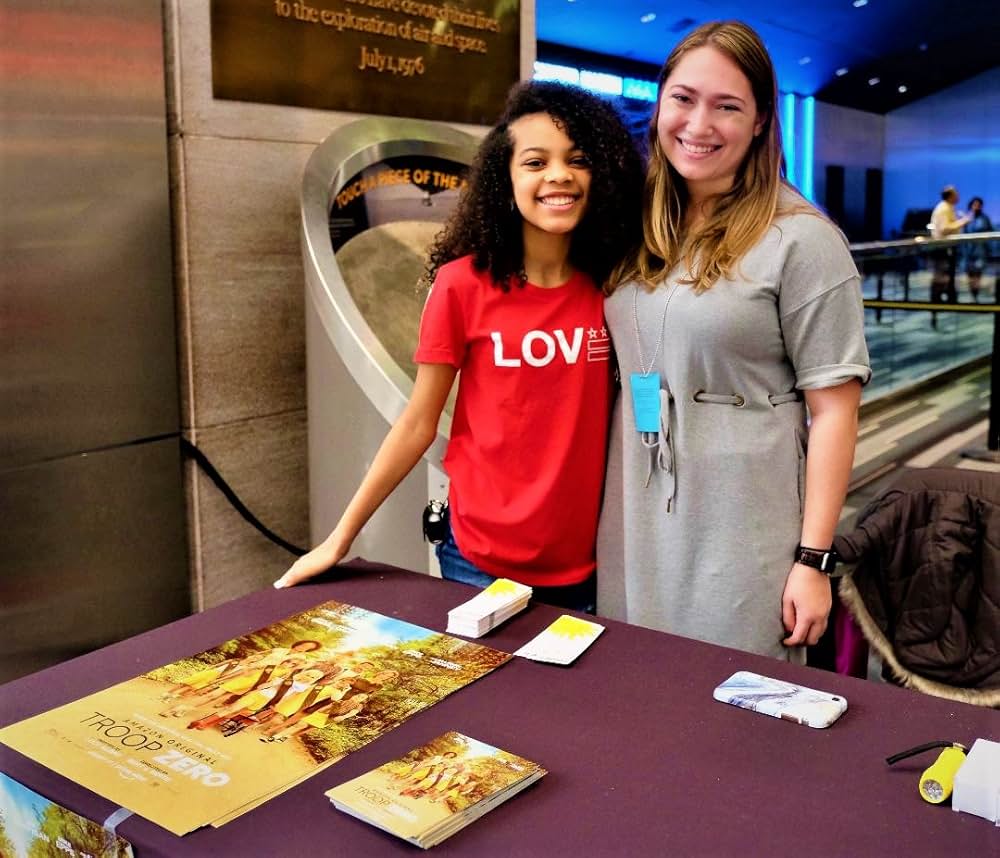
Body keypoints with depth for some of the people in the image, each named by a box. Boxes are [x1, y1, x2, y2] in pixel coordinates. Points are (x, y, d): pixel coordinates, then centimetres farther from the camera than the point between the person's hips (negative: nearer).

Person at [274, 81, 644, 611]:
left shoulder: (612, 285, -4)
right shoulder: (463, 284, -12)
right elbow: (418, 423, -5)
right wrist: (340, 537, -4)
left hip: (584, 562, 3)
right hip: (481, 562, -2)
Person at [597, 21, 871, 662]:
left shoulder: (801, 240, -9)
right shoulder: (641, 230, 7)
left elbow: (834, 408, -9)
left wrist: (813, 559, -11)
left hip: (741, 532, -5)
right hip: (634, 524, 5)